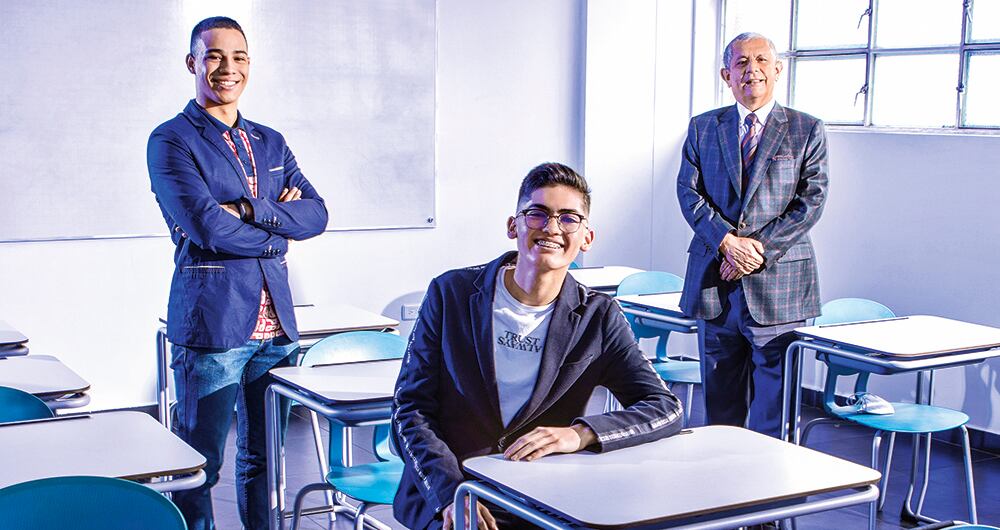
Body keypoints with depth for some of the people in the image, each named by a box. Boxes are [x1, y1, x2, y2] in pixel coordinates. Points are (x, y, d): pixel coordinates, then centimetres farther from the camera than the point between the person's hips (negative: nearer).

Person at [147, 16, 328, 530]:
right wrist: (276, 230, -2)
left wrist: (249, 210, -11)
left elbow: (316, 214, 4)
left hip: (276, 323, 6)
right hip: (211, 322, -6)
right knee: (198, 466, 0)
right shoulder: (171, 140, -2)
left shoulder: (270, 142, 17)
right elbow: (206, 226, -14)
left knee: (265, 457, 13)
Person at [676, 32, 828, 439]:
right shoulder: (703, 128, 11)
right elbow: (689, 191, 3)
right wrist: (728, 241, -13)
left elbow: (811, 200, -2)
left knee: (773, 407, -3)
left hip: (778, 280, -2)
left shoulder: (807, 131, 5)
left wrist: (760, 248, -12)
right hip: (713, 282, 3)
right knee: (720, 401, 10)